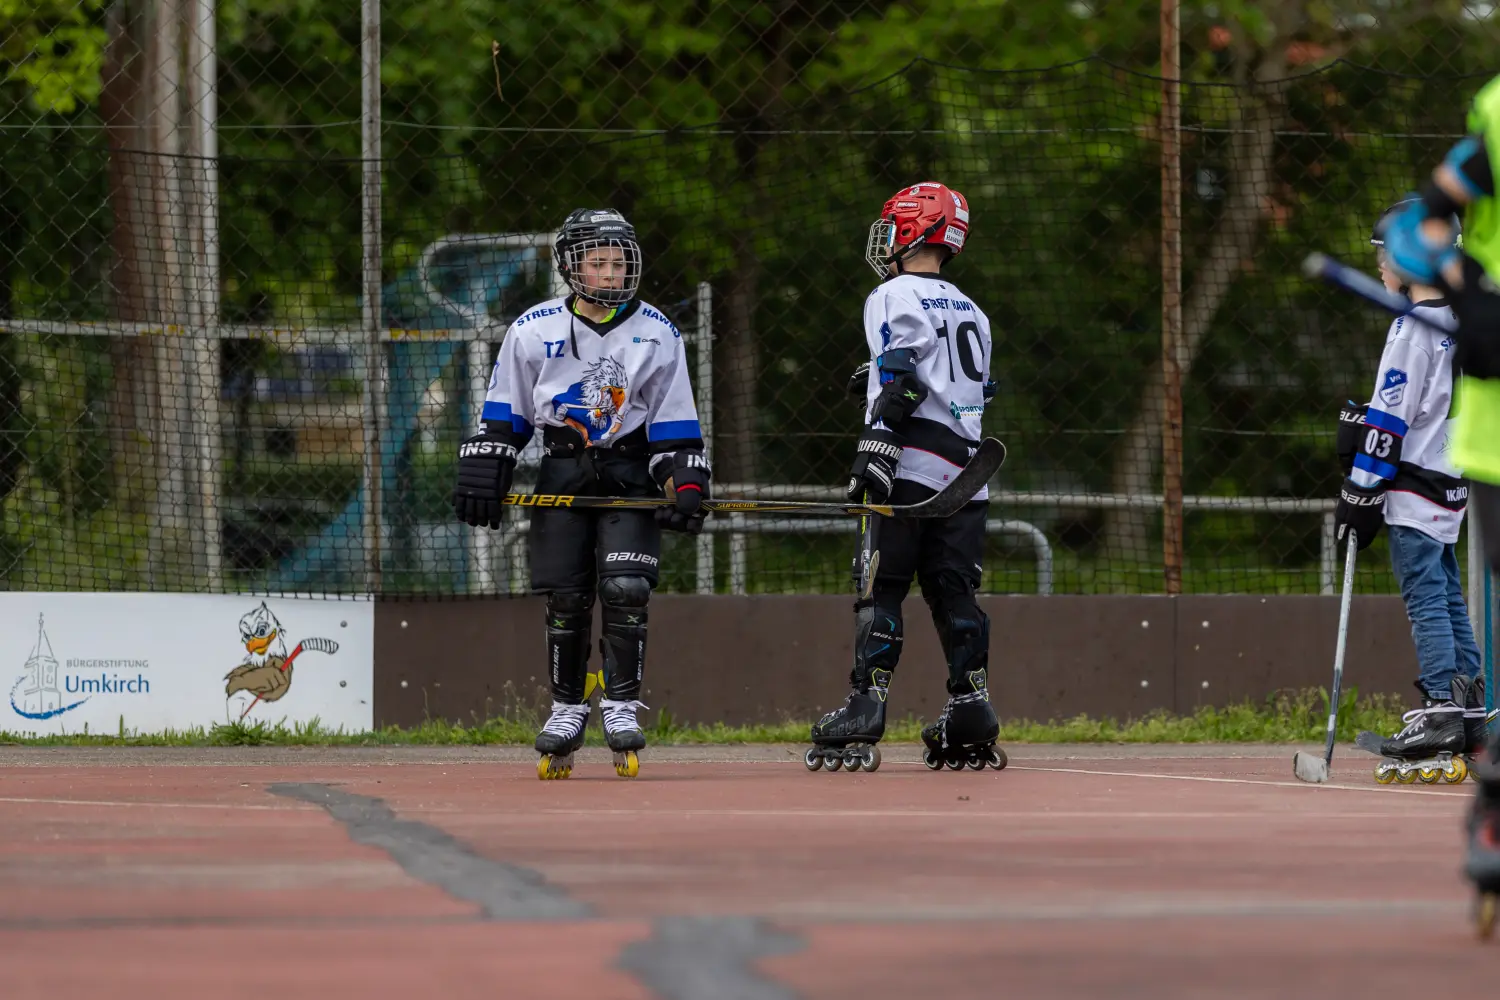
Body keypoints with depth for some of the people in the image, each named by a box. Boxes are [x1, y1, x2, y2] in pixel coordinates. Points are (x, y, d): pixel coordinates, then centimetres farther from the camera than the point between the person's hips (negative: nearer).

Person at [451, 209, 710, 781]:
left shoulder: (655, 333, 2)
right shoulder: (534, 330, 1)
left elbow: (675, 425, 4)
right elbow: (504, 416, 8)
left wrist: (687, 486, -7)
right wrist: (483, 476, -1)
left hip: (630, 473, -1)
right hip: (562, 473, 1)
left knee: (626, 589, -15)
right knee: (566, 599, -2)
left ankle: (622, 707, -5)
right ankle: (567, 710, 13)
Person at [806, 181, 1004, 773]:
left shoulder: (895, 297, -2)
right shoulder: (970, 312, 22)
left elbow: (902, 381, -14)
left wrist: (874, 452, -19)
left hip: (912, 466, -7)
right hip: (965, 468, 7)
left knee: (881, 589, -8)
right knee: (954, 590, 6)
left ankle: (865, 710, -15)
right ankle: (972, 712, -1)